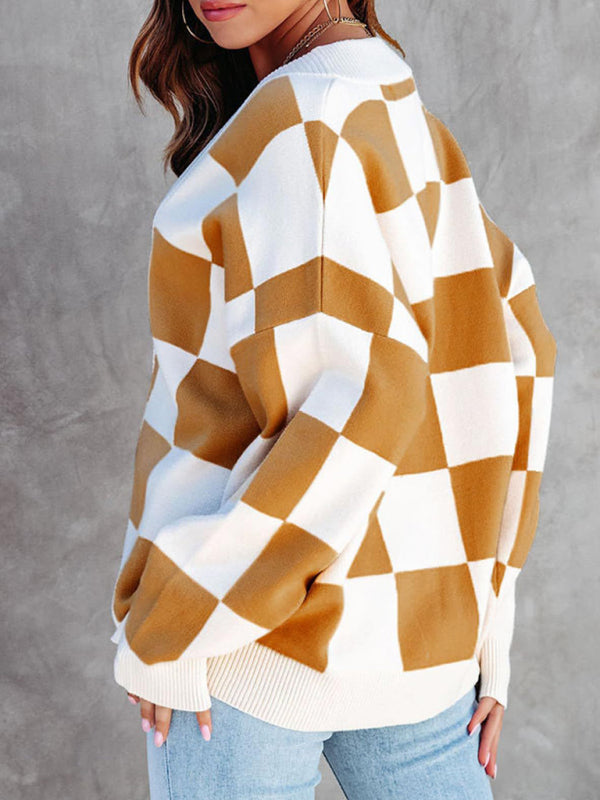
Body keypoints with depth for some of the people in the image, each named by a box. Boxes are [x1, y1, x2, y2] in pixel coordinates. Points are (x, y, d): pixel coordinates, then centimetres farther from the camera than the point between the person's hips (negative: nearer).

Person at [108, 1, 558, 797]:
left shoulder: (303, 118, -14)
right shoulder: (404, 115, 9)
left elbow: (358, 394, -24)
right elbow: (514, 353, 9)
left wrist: (172, 623, -16)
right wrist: (486, 624, 11)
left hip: (250, 637, -7)